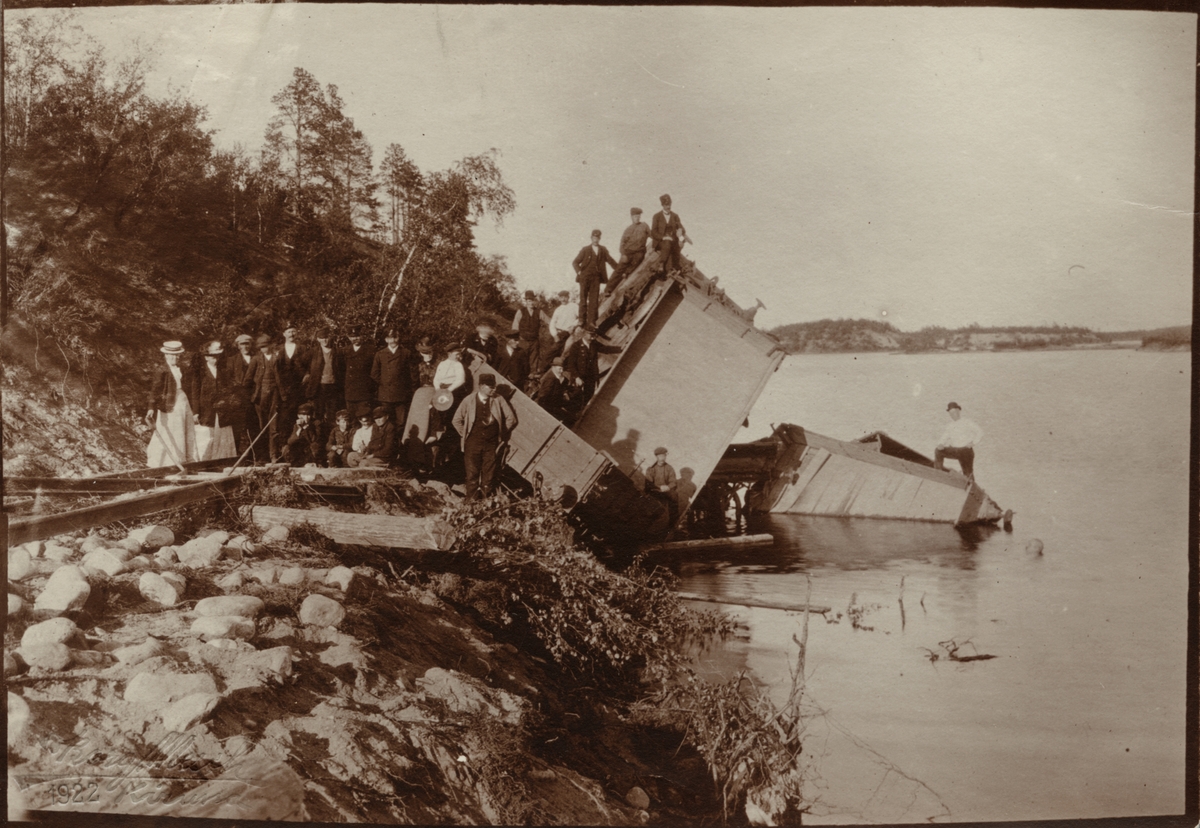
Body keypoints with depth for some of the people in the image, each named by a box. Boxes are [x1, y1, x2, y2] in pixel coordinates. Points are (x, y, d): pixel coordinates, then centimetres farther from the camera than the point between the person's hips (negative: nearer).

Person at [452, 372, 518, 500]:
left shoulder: (498, 400, -2)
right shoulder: (469, 401, -4)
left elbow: (511, 418, 8)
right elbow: (457, 420, 8)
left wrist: (503, 434, 10)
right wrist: (465, 435, 7)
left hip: (492, 444, 1)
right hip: (473, 444, -1)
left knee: (489, 474, 5)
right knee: (472, 473, 1)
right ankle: (471, 501, 9)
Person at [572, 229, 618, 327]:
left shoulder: (603, 250, 13)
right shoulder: (585, 249, 7)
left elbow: (610, 261, 18)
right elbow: (575, 262, 6)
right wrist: (578, 271, -11)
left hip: (596, 278, 2)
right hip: (585, 277, -2)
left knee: (594, 300, -4)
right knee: (583, 299, -3)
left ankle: (591, 321, -4)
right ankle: (582, 320, -1)